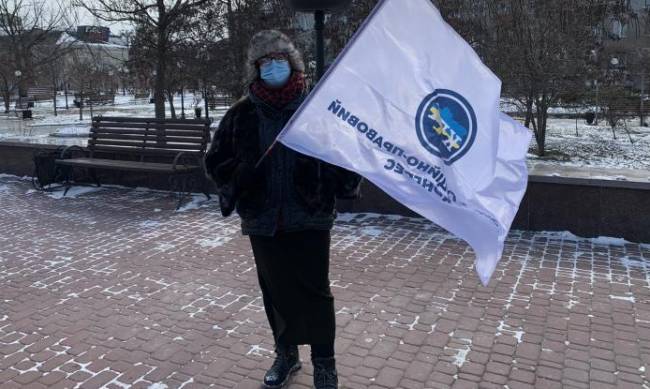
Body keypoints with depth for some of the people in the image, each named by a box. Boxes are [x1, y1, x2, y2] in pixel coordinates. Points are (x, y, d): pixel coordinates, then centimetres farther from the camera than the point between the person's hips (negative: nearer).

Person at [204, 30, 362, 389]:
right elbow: (216, 161, 10)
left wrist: (336, 180, -15)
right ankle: (286, 354, 37)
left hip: (310, 218, -2)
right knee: (276, 291, 16)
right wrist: (239, 177, -8)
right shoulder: (241, 114, 2)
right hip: (263, 221, 3)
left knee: (315, 291, 5)